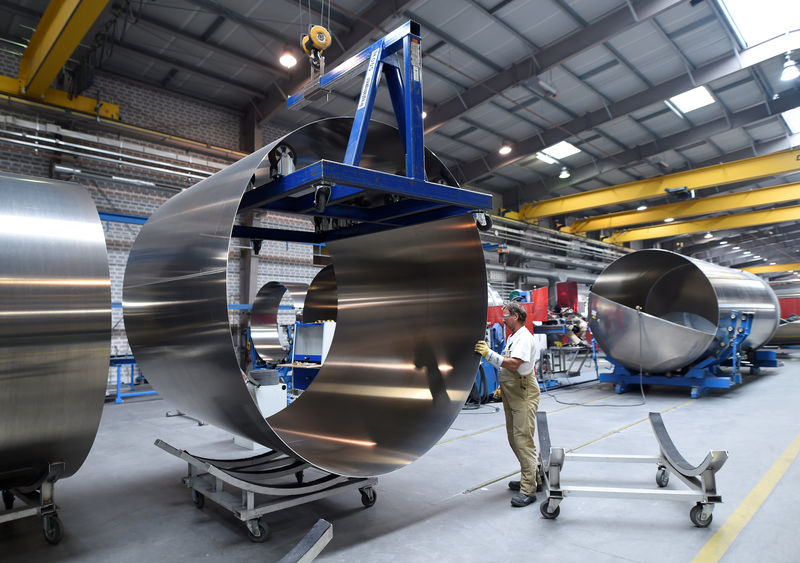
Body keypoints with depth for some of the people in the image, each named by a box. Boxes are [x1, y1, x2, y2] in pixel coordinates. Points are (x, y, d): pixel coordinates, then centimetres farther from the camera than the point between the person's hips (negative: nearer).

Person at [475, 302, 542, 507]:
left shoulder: (524, 338, -15)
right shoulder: (512, 337, 16)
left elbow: (514, 364, -29)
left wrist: (489, 354, -30)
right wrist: (502, 388, 20)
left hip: (524, 396, -10)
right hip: (511, 396, 10)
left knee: (523, 439, -10)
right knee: (514, 438, 15)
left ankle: (528, 490, -5)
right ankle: (533, 476, 30)